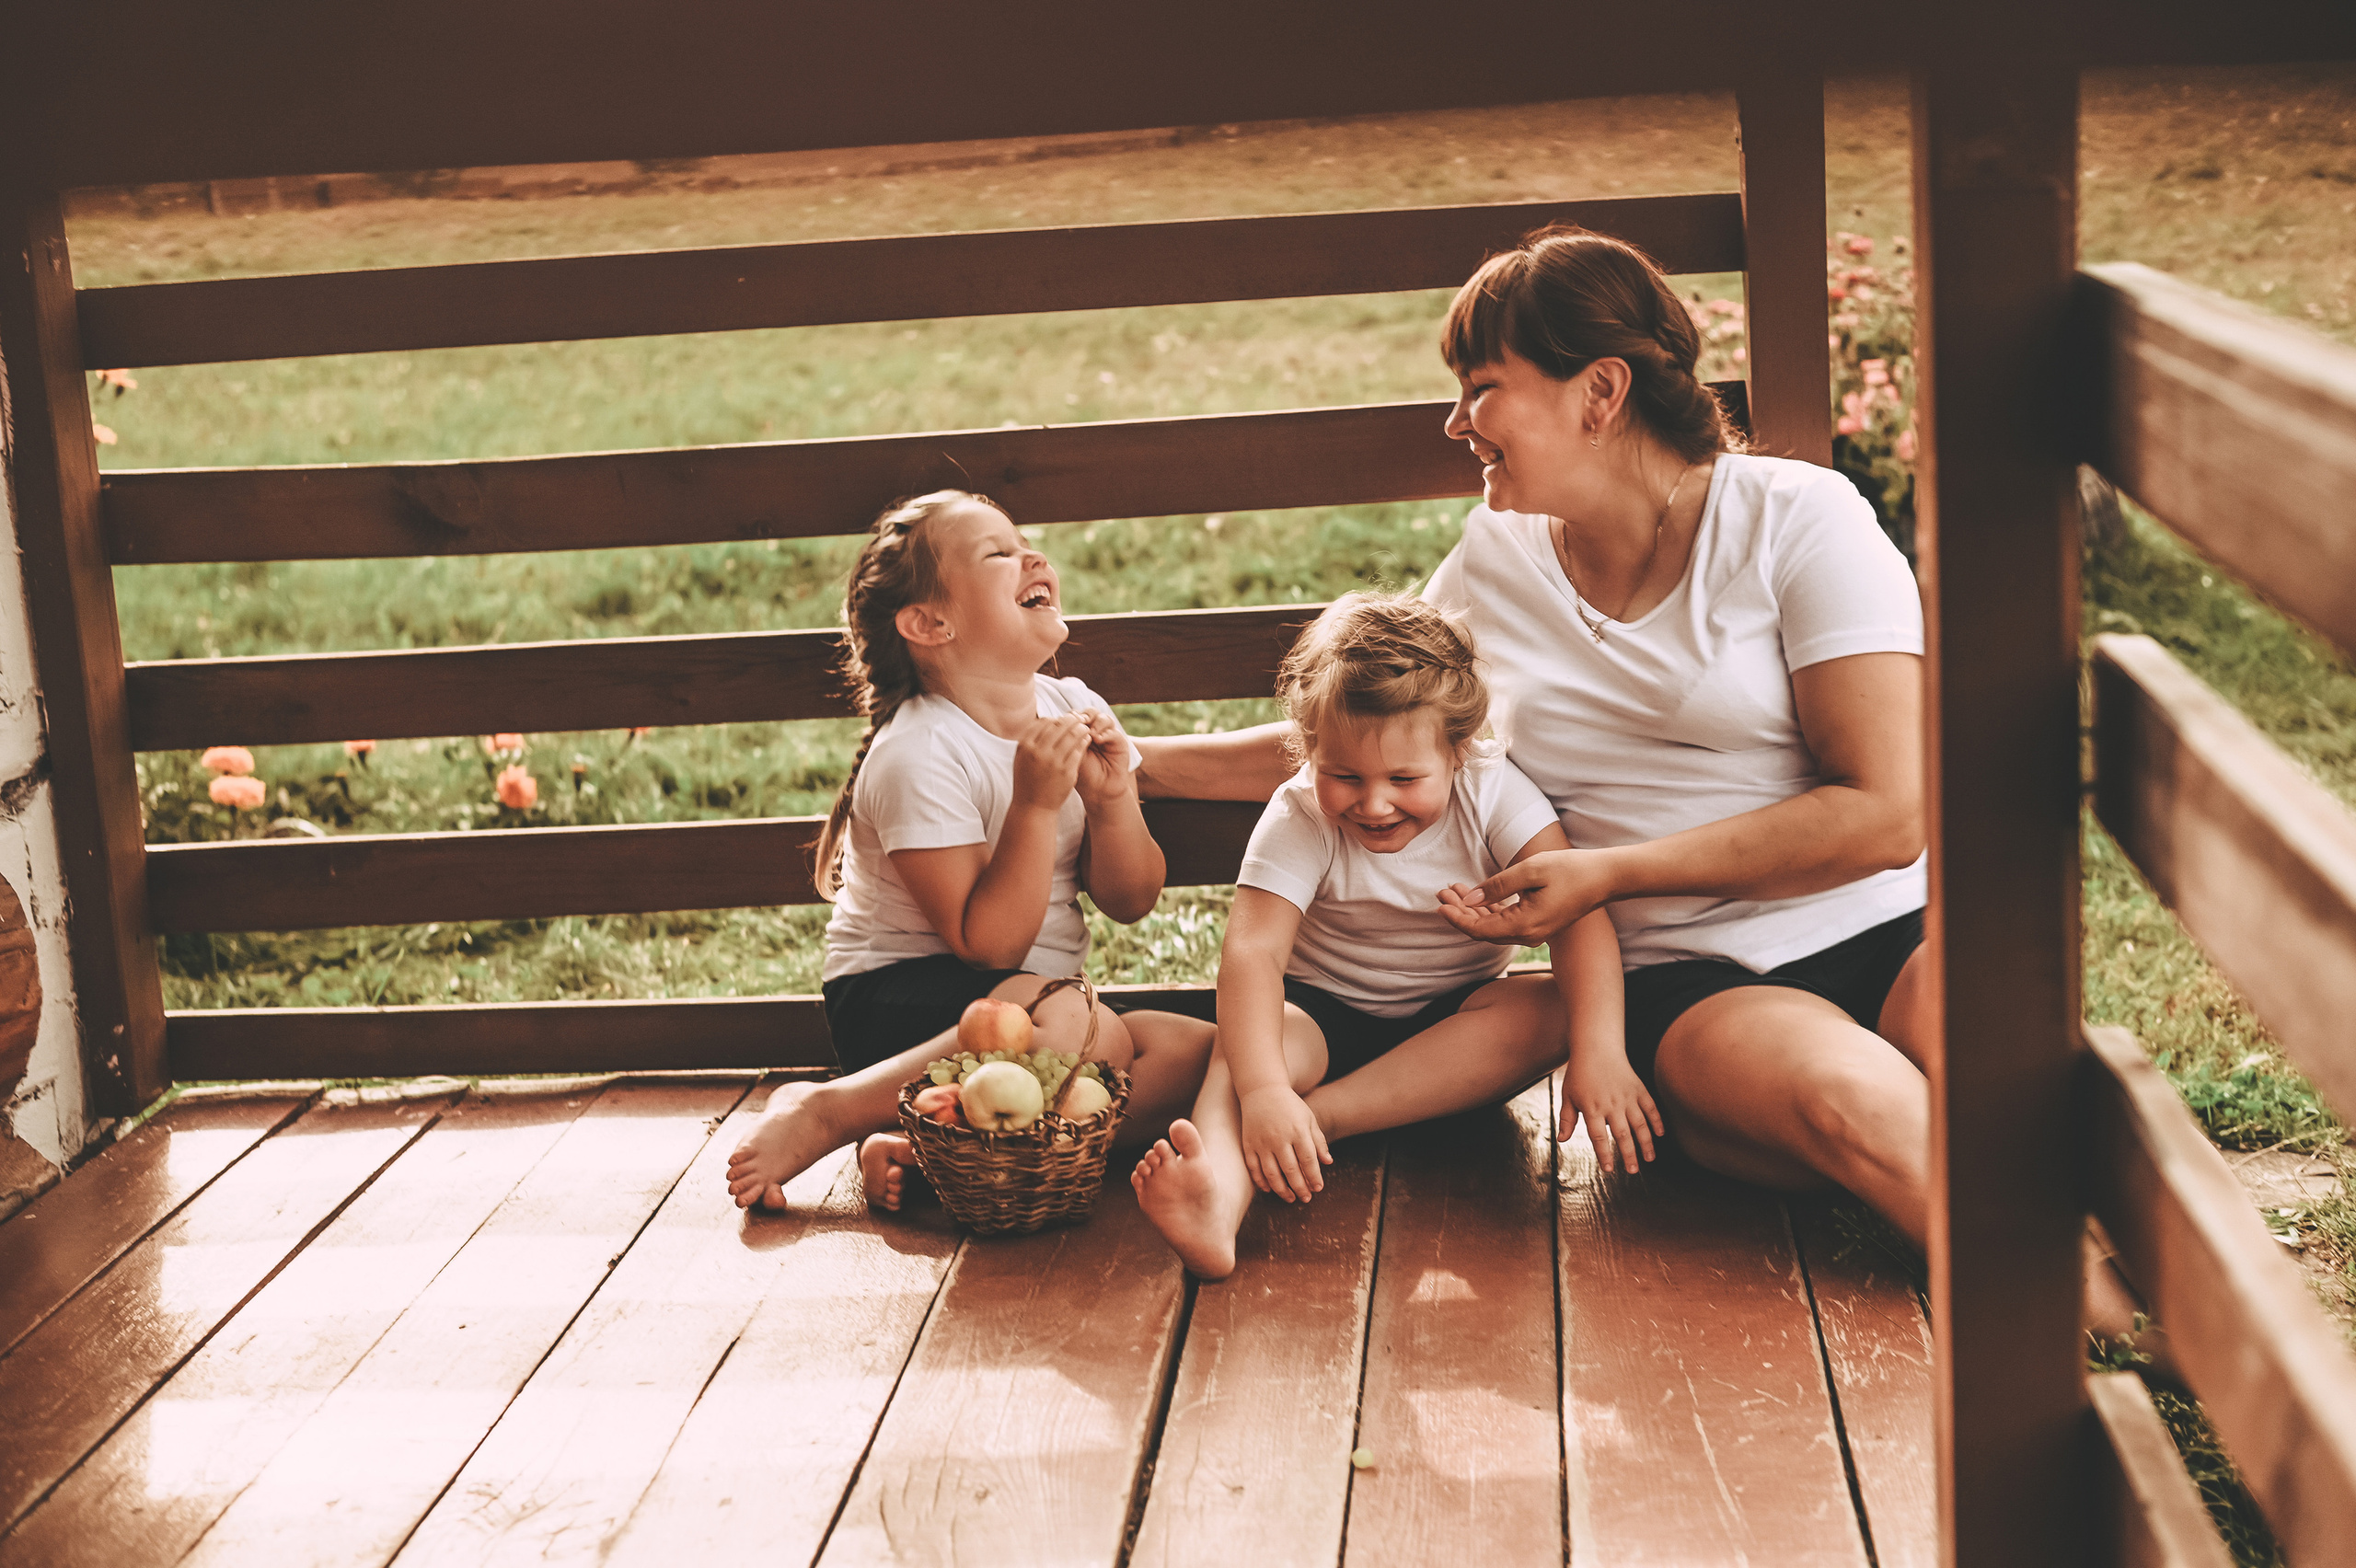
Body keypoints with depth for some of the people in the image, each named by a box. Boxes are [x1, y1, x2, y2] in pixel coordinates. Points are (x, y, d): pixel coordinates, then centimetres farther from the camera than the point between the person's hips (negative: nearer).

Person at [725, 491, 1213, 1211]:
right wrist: (1036, 805, -26)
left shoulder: (1074, 708, 3)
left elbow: (1130, 902, 5)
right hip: (898, 992, -7)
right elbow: (989, 943, -20)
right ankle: (823, 1112, -21)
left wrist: (1112, 799, -13)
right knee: (1084, 1031, -35)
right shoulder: (918, 756, -17)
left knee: (1194, 1052, -17)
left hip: (1036, 998, 8)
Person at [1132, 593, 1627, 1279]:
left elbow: (1578, 913, -24)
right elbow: (1252, 948, -31)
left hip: (1455, 1016, 2)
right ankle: (1220, 1193, -63)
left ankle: (1326, 1113, -35)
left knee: (1549, 1007, -28)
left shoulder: (1492, 792, -15)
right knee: (1249, 1038, -32)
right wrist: (1263, 1090, -49)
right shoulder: (1299, 818, -18)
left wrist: (1600, 1052, -41)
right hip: (1325, 1011, -2)